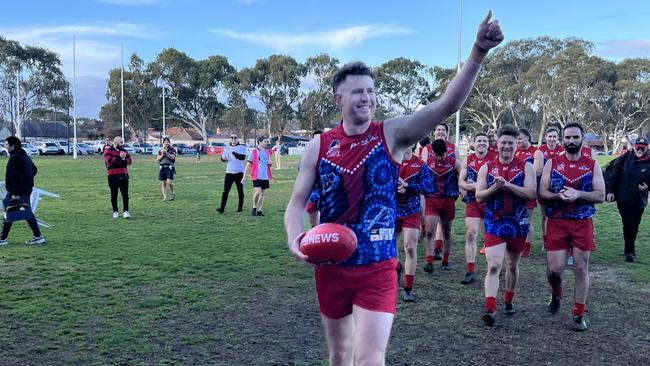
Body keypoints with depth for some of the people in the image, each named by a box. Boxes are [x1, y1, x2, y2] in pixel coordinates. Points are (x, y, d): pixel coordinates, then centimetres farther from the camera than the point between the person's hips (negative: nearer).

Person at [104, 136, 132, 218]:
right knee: (114, 194, 6)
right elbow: (109, 161, -17)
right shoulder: (108, 150, -2)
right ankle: (115, 211, 16)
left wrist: (124, 159, -12)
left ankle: (126, 211, -3)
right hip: (113, 176, -3)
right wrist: (119, 157, -18)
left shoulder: (124, 151, 14)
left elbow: (129, 161, 6)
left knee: (125, 194, -3)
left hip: (124, 175, 4)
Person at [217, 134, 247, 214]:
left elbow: (243, 157, -18)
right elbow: (223, 158, 14)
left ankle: (240, 207, 19)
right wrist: (223, 158, -10)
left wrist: (234, 153, -32)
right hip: (229, 172, 2)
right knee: (225, 191, -5)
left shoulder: (242, 147, -3)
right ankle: (222, 208, -7)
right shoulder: (227, 148, 10)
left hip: (239, 172, -2)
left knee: (240, 191, 8)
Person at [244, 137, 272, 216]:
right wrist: (244, 176, -8)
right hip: (257, 176, -5)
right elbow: (248, 164, -3)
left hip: (265, 176, 6)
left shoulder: (267, 152, 12)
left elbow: (269, 164, 22)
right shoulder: (253, 152, -3)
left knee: (263, 193, 6)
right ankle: (254, 208, 5)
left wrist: (270, 163, -3)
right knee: (258, 191, -16)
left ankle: (259, 210, 14)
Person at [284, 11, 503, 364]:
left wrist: (478, 52, -31)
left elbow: (446, 105, -19)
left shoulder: (392, 134, -7)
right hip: (330, 267, 3)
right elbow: (297, 203, 2)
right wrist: (295, 241, -18)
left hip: (377, 269, -2)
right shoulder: (318, 146, -3)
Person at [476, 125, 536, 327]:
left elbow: (531, 193, -14)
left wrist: (507, 185, -23)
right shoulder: (486, 168, 2)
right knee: (494, 266, -12)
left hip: (518, 224, 1)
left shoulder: (526, 167, -1)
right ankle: (490, 309, -17)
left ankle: (508, 300, 36)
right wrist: (495, 187, -19)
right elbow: (479, 196, -2)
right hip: (494, 223, -1)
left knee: (513, 265, 16)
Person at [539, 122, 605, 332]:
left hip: (582, 223, 0)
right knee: (554, 269, -2)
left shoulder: (592, 165, 3)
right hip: (557, 222, 0)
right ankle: (556, 295, 32)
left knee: (581, 269, 4)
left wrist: (577, 193, -19)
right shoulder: (552, 163, 3)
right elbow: (542, 192, 0)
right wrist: (559, 195, -20)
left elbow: (600, 195, -3)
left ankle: (579, 315, 16)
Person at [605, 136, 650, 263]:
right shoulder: (625, 158, -2)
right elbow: (611, 172, -1)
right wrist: (610, 190, -4)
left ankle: (629, 250, 27)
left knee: (634, 227, 10)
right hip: (623, 199, -1)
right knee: (627, 226, 3)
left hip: (638, 201, 1)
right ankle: (630, 251, 12)